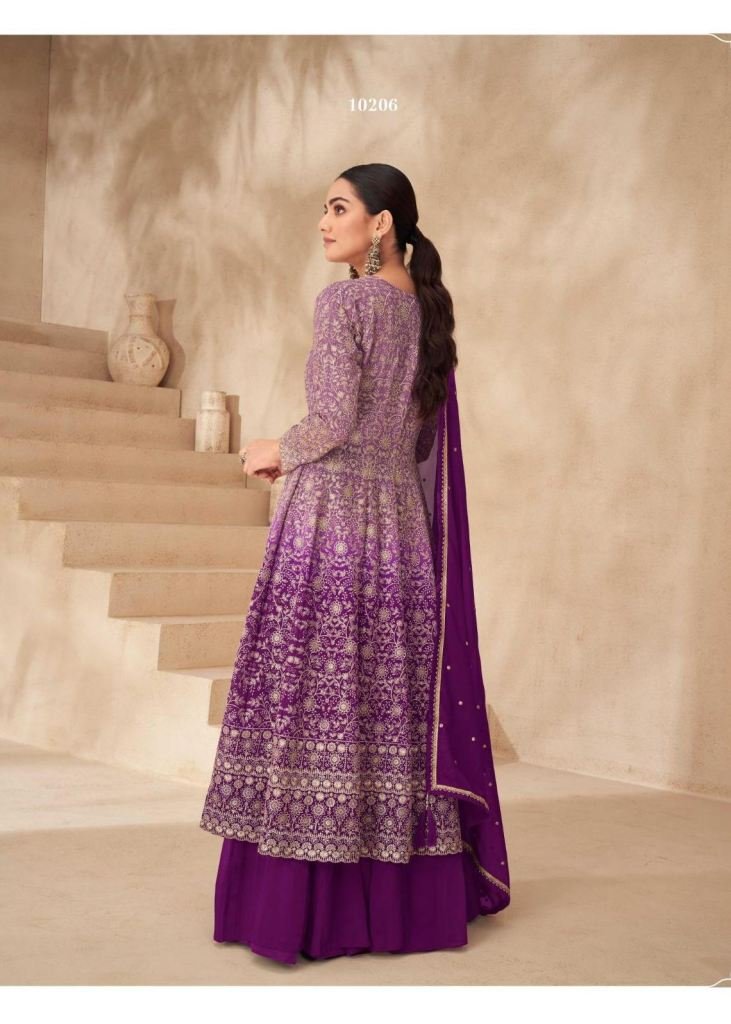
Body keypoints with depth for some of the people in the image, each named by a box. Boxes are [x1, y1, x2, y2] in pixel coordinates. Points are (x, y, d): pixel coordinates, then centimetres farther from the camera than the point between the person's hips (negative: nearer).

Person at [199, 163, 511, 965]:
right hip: (404, 518, 7)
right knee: (396, 702, 11)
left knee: (313, 700, -2)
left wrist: (276, 451, 3)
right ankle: (411, 896, 19)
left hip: (331, 519, -7)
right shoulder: (427, 307, 14)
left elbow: (333, 421, -16)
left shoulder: (343, 300, -8)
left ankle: (308, 906, 3)